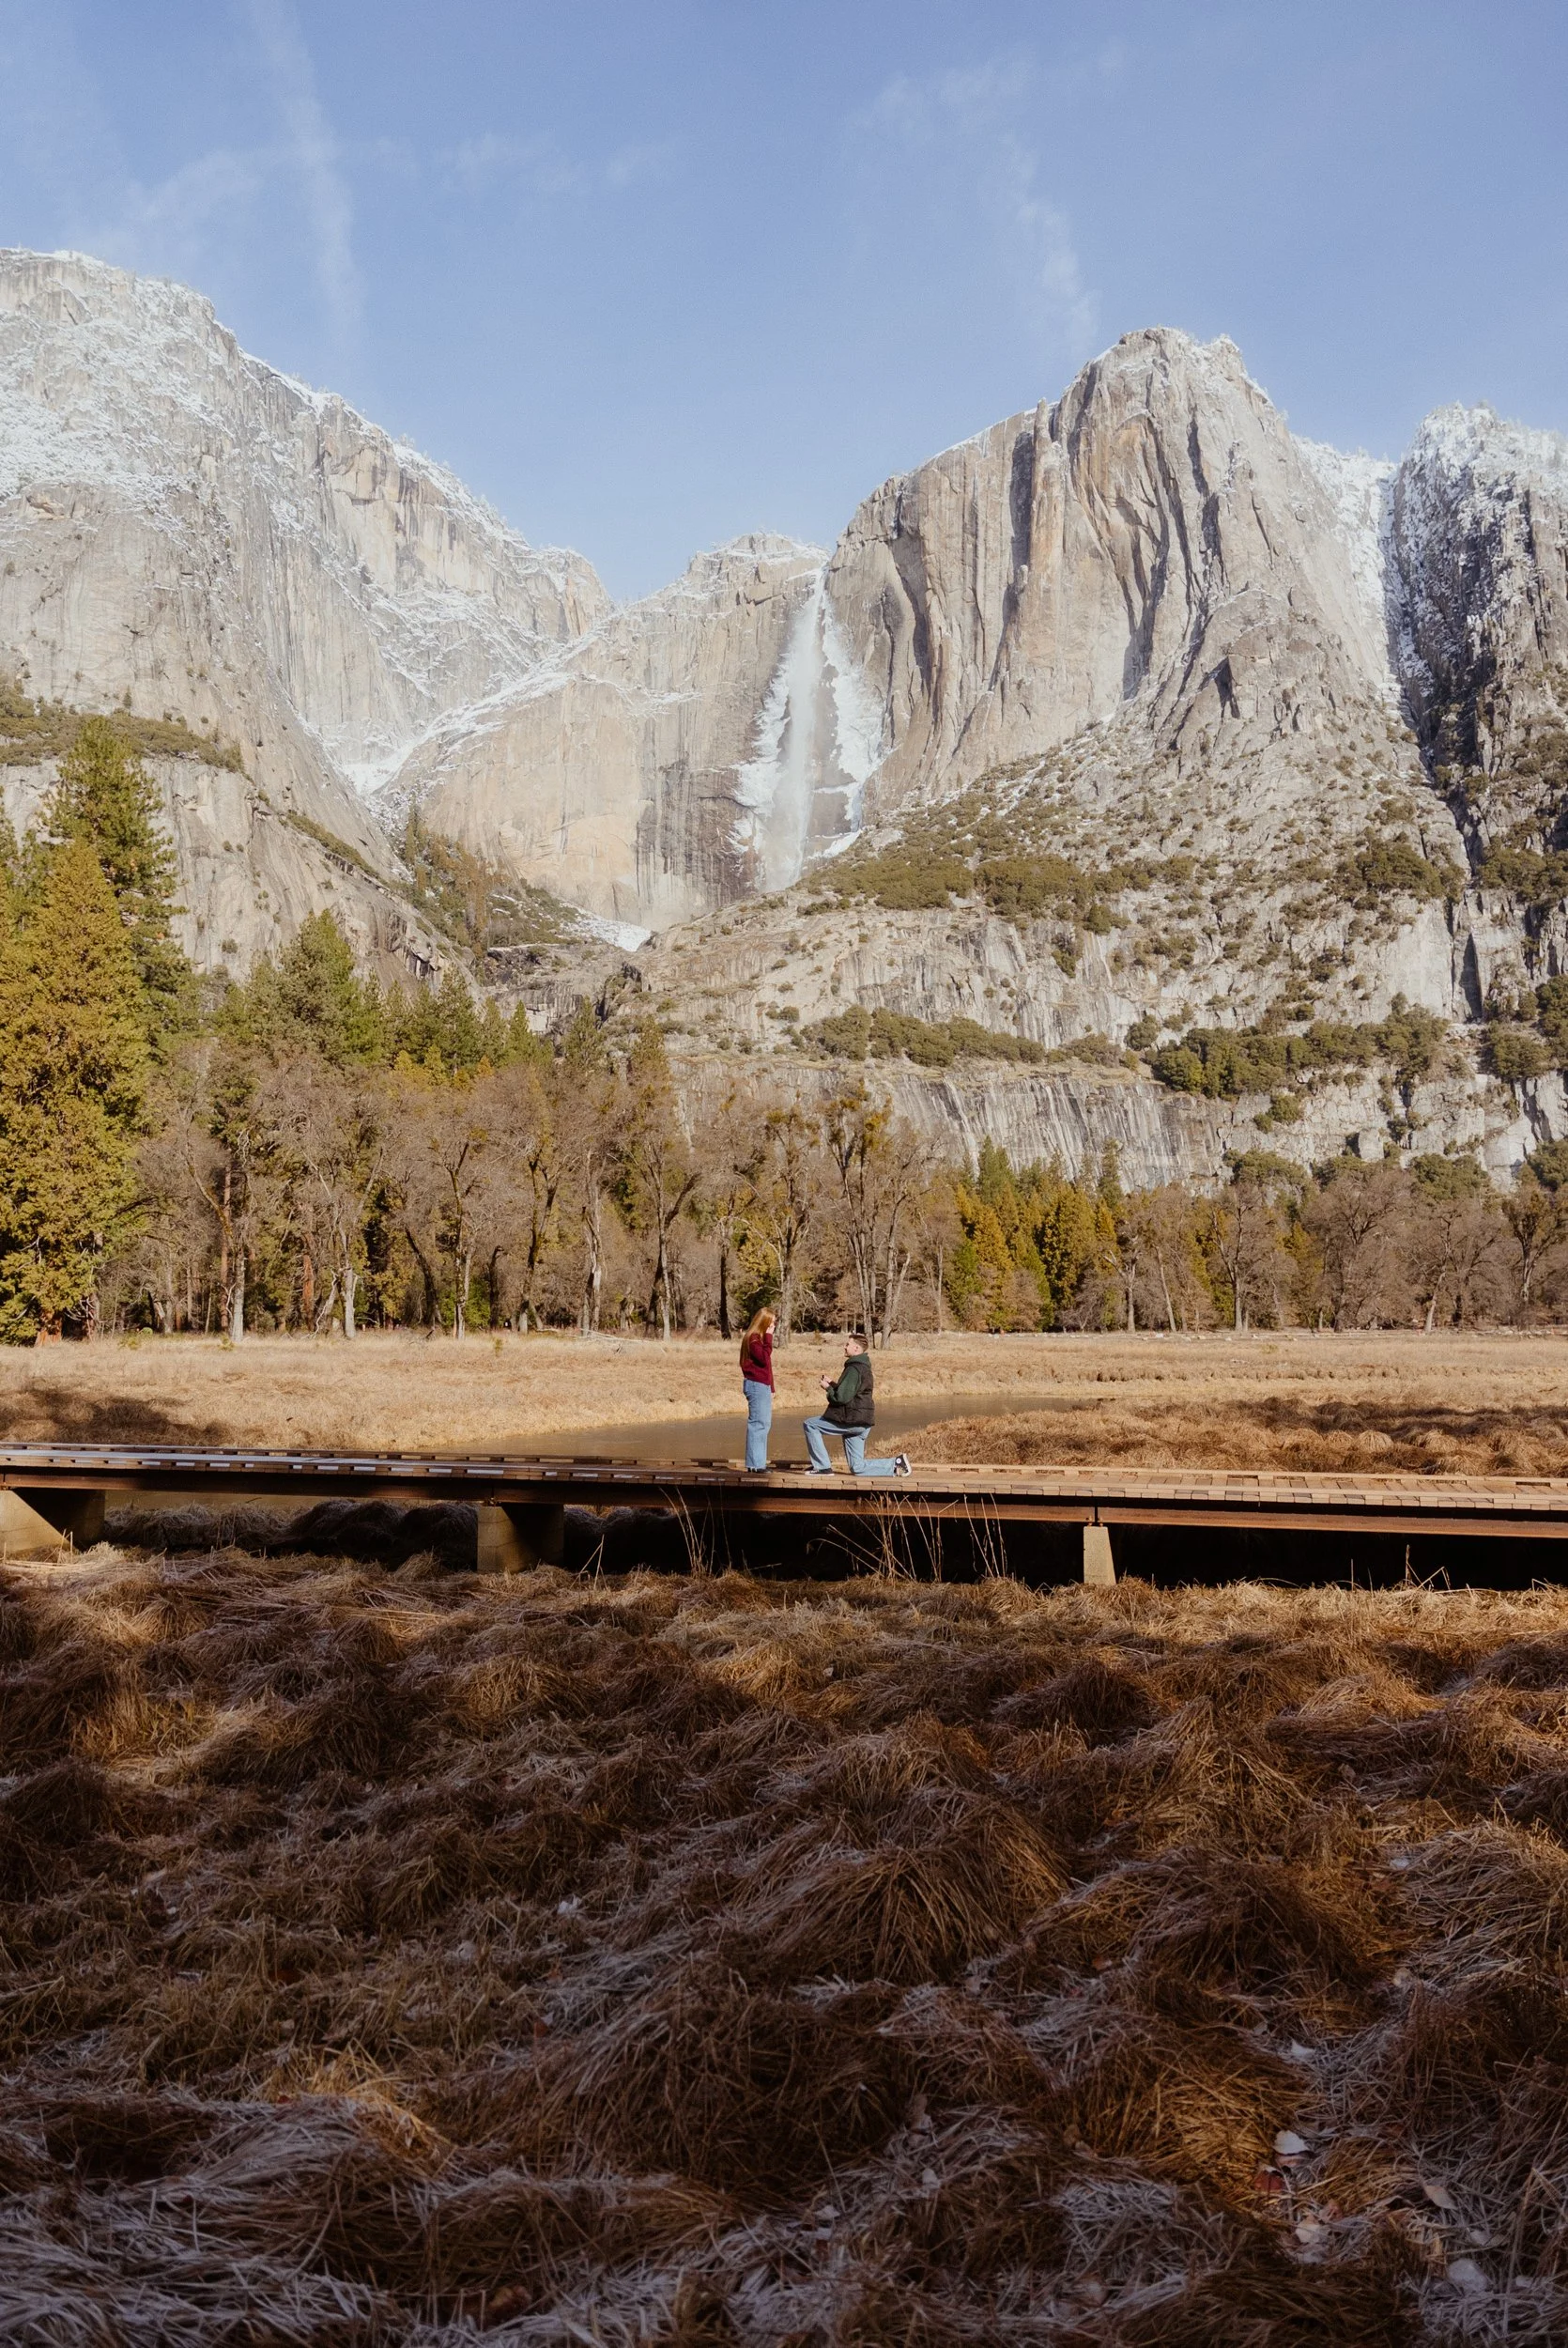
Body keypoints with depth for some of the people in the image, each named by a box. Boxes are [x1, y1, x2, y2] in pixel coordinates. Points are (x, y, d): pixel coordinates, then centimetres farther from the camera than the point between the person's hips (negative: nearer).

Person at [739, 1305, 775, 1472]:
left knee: (764, 1424, 13)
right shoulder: (753, 1338, -12)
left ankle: (759, 1462, 18)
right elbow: (764, 1359, -24)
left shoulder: (760, 1338, 19)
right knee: (758, 1424, -9)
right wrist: (768, 1338, -20)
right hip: (756, 1385, -11)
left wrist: (770, 1387, 21)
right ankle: (755, 1464, -7)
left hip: (763, 1386, 11)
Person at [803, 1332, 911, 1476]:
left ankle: (823, 1467, 1)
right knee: (857, 1467, 11)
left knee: (810, 1425, 1)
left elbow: (842, 1397, -22)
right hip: (860, 1422, 10)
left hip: (851, 1420, -10)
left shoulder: (854, 1369, -16)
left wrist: (828, 1388, -4)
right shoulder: (863, 1367, 16)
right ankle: (897, 1464, 5)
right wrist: (834, 1384, 11)